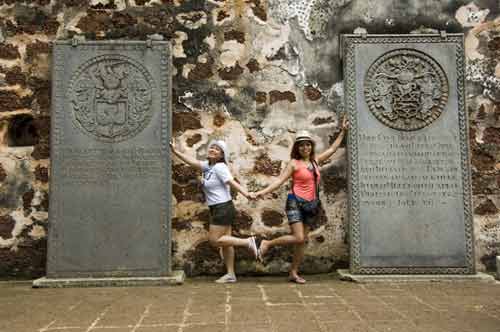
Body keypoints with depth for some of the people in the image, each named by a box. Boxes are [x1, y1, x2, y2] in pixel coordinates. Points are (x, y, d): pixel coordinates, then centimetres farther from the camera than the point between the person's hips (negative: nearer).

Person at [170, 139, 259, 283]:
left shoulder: (219, 167, -14)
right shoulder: (208, 165, 10)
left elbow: (232, 182, -23)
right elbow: (193, 162, 6)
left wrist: (246, 194, -34)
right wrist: (175, 151, 3)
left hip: (223, 208, -9)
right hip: (218, 209, 9)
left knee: (215, 240, -5)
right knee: (224, 241, 11)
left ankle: (247, 242, 1)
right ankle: (230, 274, 17)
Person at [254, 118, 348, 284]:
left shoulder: (315, 160, 10)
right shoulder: (294, 163, -5)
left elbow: (332, 149, 22)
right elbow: (280, 180, -10)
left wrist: (343, 131, 25)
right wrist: (263, 191, -21)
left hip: (311, 205, 6)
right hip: (295, 203, -6)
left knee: (302, 241, 7)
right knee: (298, 238, -16)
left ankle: (293, 273, 16)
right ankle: (267, 243, 2)